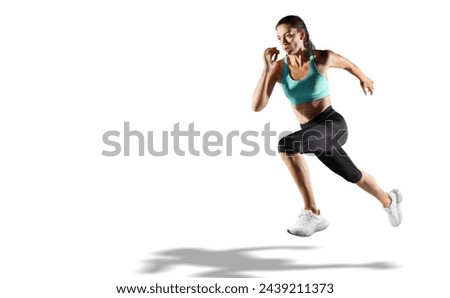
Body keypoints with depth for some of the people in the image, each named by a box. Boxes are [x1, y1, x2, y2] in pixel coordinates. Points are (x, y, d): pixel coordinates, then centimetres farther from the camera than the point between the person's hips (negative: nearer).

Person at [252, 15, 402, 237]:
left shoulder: (322, 58, -11)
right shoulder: (279, 68, -5)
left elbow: (346, 64, 14)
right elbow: (257, 106, -14)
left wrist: (363, 78, 32)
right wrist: (267, 69, -20)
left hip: (332, 124, -5)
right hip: (313, 131, 5)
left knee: (287, 145, -33)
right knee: (353, 175, 26)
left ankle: (312, 212, -23)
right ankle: (388, 200, 57)